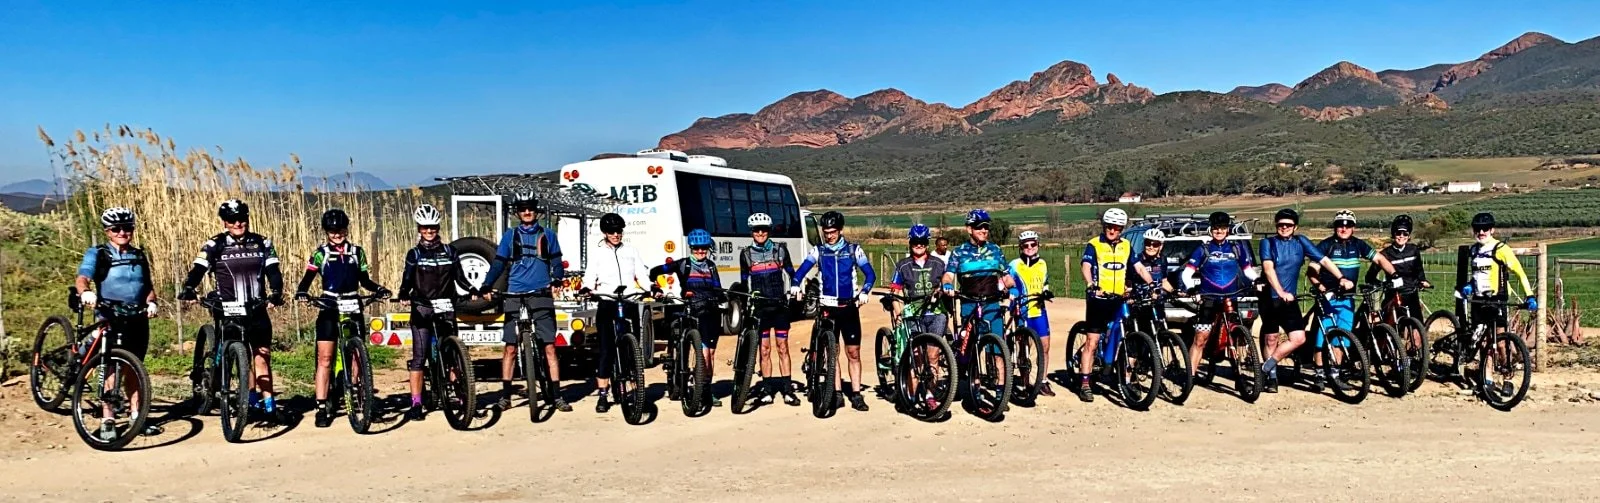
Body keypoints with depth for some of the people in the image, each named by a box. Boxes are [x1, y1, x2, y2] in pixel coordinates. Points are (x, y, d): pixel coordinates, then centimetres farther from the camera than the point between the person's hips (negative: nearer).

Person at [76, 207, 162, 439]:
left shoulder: (139, 255, 13)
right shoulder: (97, 254, 0)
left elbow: (148, 286, 17)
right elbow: (83, 278, -15)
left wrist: (151, 302, -3)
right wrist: (85, 292, -37)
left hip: (137, 319, 4)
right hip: (110, 318, -4)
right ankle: (108, 421, 0)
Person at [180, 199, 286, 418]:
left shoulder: (262, 243, 6)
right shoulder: (215, 245, 0)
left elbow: (273, 271, -1)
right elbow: (198, 270, -10)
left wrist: (276, 293, -19)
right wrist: (188, 289, -29)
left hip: (257, 308, 2)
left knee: (263, 355, 2)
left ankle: (269, 404, 6)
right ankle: (255, 398, 4)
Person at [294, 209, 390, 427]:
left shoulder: (357, 252, 8)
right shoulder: (320, 254, 2)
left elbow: (364, 280, 11)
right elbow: (307, 279, -3)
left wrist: (378, 289, -8)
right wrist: (302, 292, -24)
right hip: (329, 309, -2)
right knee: (325, 358, -6)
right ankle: (322, 407, -6)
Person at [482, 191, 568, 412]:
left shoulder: (548, 236, 11)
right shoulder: (510, 236, 11)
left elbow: (556, 263, 8)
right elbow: (499, 263, 8)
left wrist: (557, 282, -12)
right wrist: (486, 286, -6)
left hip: (541, 295, -1)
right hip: (514, 296, 1)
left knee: (549, 346, -4)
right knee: (510, 347, 2)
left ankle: (557, 396, -1)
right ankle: (505, 396, 10)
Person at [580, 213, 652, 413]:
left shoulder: (631, 252, 14)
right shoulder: (597, 253, 10)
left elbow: (642, 275, 7)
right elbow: (590, 276, 1)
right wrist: (586, 289, -21)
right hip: (607, 305, -2)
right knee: (607, 350, -5)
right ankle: (602, 395, -1)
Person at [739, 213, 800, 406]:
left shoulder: (780, 249, 3)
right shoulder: (746, 254, 5)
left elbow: (791, 274, 8)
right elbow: (744, 281, 11)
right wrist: (746, 298, 2)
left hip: (779, 305, 0)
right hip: (759, 306, 1)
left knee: (783, 347, 0)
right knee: (764, 349, 2)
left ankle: (787, 390, 3)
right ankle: (767, 390, 8)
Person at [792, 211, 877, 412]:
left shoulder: (854, 250, 2)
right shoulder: (818, 251, 4)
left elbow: (870, 274, 0)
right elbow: (800, 272, -3)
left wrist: (863, 292, -17)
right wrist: (794, 286, -24)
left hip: (849, 307, -1)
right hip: (827, 308, 1)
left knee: (853, 353, 0)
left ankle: (856, 395, 6)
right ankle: (836, 393, 10)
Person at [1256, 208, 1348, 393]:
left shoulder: (1301, 242, 5)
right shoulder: (1268, 243, -3)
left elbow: (1324, 260, 2)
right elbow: (1269, 268, -17)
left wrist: (1341, 278, -12)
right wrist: (1281, 292, -30)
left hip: (1289, 300, 3)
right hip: (1270, 298, -2)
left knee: (1299, 338, -11)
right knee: (1271, 340, 5)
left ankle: (1268, 365, 5)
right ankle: (1271, 378, 18)